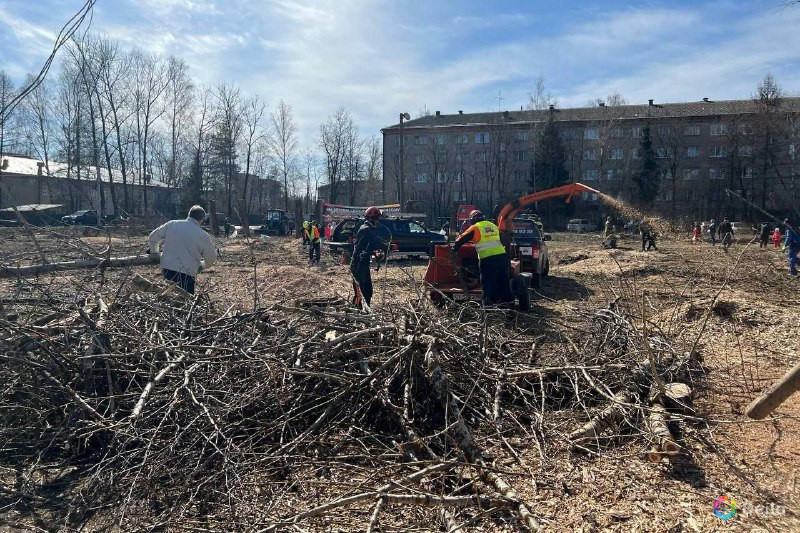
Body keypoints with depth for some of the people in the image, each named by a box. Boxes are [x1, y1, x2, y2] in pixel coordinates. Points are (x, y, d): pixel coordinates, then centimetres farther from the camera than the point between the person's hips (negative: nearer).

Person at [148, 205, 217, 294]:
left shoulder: (172, 224, 5)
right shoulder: (203, 236, -5)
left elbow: (153, 237, 16)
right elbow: (211, 258, 4)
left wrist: (154, 252, 34)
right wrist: (201, 266, 26)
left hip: (167, 271, 4)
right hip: (186, 275, -4)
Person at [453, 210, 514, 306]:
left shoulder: (475, 228, 2)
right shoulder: (493, 226, 19)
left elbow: (462, 239, 7)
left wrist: (454, 249, 20)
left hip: (488, 258, -5)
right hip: (502, 255, 5)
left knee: (489, 281, 2)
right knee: (504, 279, 14)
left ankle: (488, 301, 3)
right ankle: (507, 298, 20)